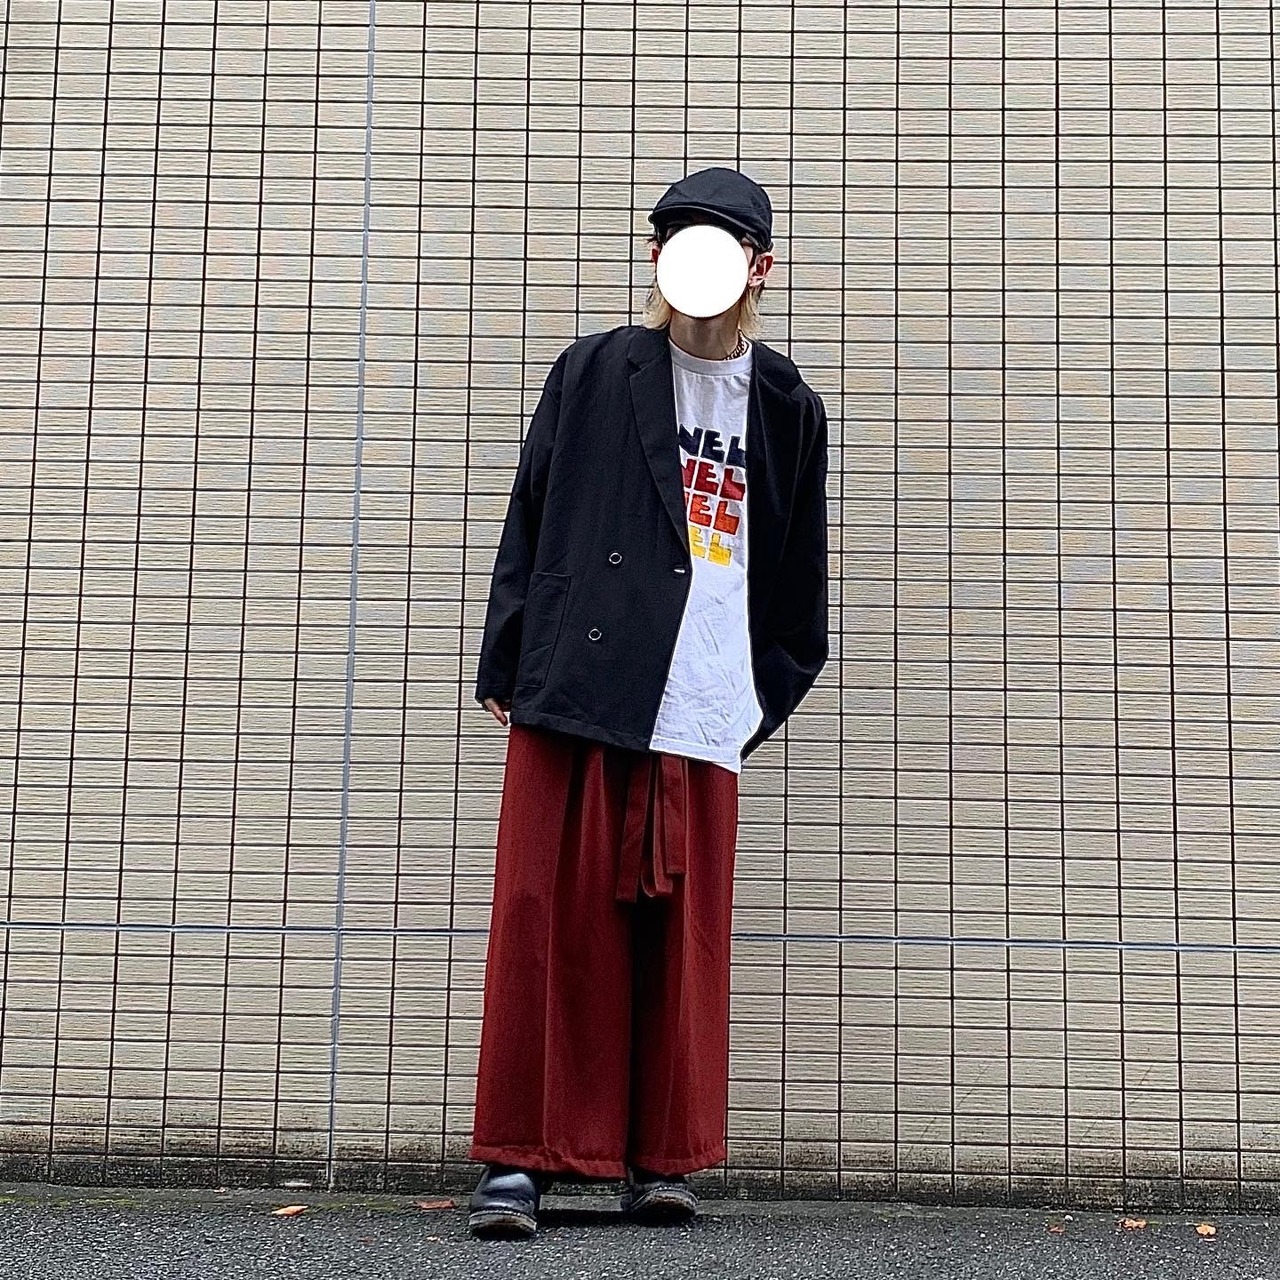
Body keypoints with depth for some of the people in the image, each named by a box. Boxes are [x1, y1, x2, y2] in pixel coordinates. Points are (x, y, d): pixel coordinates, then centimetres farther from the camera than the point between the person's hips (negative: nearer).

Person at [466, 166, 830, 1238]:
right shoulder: (595, 373, 8)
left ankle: (663, 1157, 17)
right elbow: (528, 527, 7)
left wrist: (765, 699, 13)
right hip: (576, 695, -1)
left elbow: (795, 575, 17)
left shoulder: (787, 408, 13)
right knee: (551, 925, -2)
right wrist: (506, 667, 2)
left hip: (703, 716, 2)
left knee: (683, 937, 4)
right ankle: (522, 1158, 6)